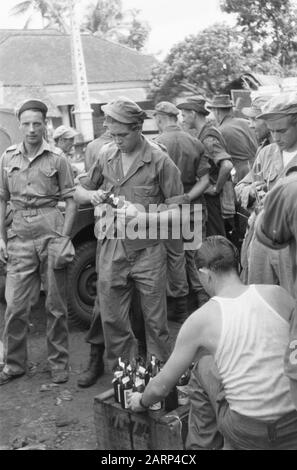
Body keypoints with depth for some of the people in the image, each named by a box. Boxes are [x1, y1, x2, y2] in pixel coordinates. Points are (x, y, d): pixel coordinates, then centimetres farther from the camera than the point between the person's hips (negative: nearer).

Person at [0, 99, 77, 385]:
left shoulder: (57, 159, 0)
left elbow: (70, 200, 0)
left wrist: (64, 238, -8)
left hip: (51, 233, -2)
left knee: (56, 305, 6)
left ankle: (58, 363, 21)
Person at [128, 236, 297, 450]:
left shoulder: (201, 319, -4)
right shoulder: (278, 294, 0)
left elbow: (161, 387, 5)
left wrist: (141, 402, 27)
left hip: (246, 432, -3)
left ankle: (202, 445, 28)